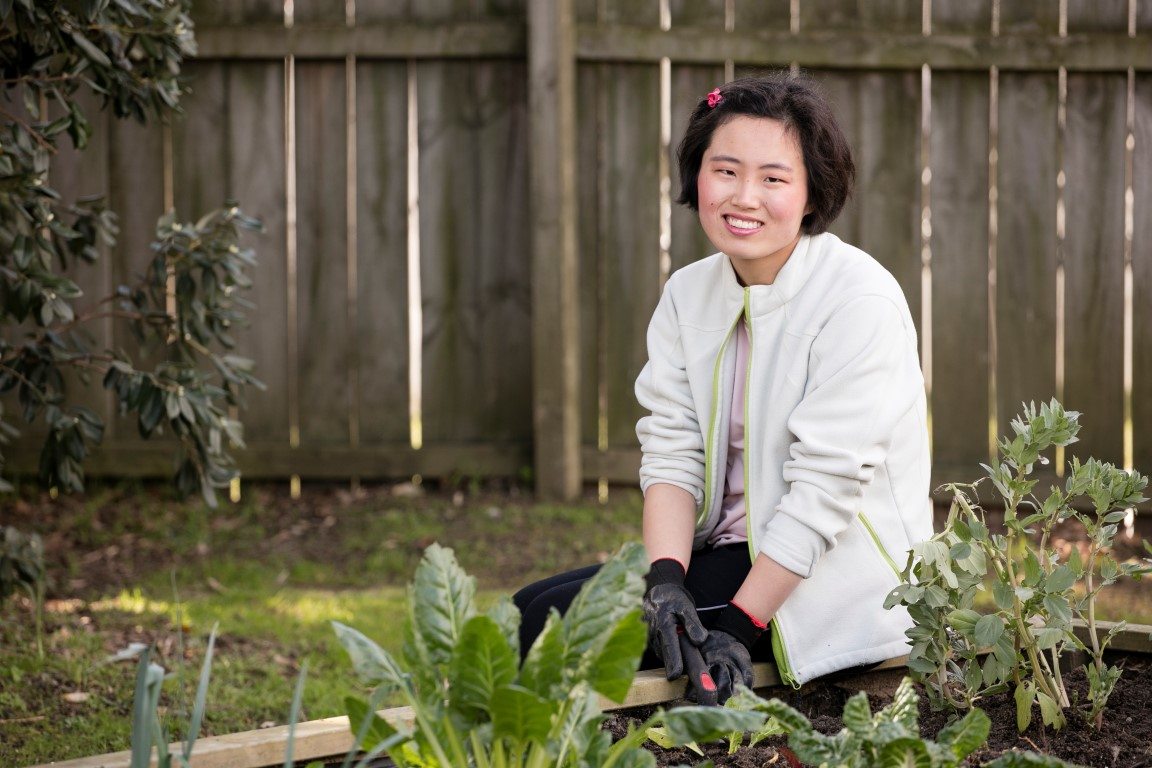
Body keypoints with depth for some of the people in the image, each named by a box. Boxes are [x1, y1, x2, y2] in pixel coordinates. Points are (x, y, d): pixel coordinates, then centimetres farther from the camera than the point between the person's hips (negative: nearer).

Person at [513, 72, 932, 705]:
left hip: (831, 576, -8)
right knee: (530, 608, -4)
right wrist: (666, 578, -18)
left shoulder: (861, 300, -16)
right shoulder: (689, 293, 7)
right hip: (727, 550, 8)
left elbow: (825, 488, -20)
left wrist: (740, 625, -23)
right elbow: (670, 450, -1)